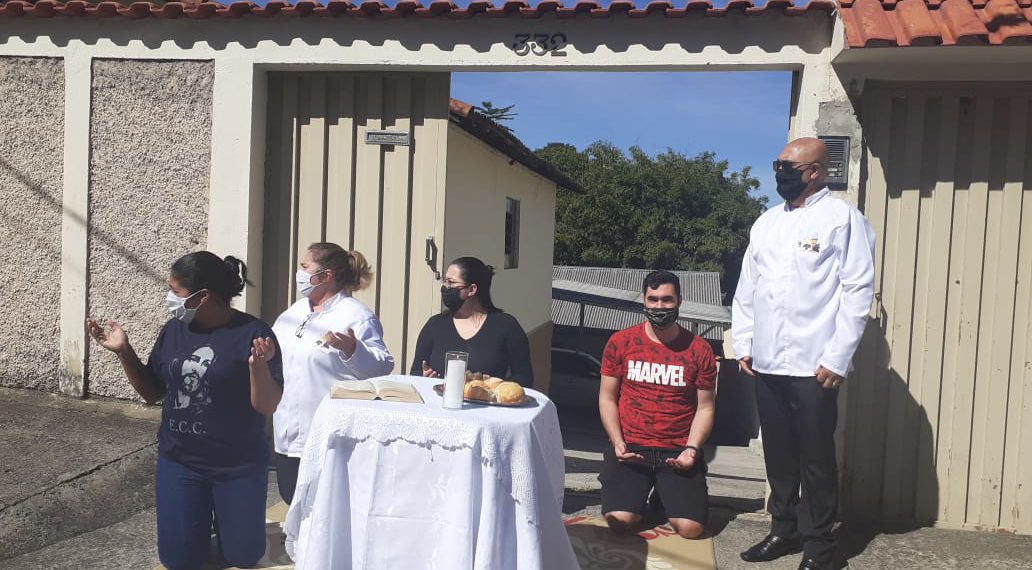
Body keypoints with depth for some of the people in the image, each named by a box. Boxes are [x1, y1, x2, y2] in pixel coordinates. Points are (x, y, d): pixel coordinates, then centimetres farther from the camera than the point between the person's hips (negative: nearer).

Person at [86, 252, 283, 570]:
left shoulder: (252, 334, -16)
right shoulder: (173, 330, 0)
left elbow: (268, 407, -16)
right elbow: (152, 392, 9)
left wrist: (258, 365, -34)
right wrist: (123, 351, -3)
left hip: (238, 467, -4)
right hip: (179, 463, 4)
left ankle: (221, 516, 40)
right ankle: (202, 517, 38)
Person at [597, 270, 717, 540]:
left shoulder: (699, 350, 1)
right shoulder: (620, 342, 1)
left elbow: (705, 408, 5)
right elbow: (607, 398, 5)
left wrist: (691, 448, -10)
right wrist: (617, 442, -8)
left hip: (678, 450, 1)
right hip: (630, 447, 0)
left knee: (691, 527, -16)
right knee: (620, 520, -20)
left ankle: (665, 496, 19)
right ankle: (638, 495, 16)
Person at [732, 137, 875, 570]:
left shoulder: (842, 218, -3)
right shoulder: (766, 222, 14)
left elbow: (858, 290, -8)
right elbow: (746, 288, 16)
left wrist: (837, 358, -13)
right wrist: (743, 344, 9)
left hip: (813, 364, -5)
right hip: (766, 362, 5)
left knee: (816, 457, 4)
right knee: (778, 452, 13)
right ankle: (784, 529, 26)